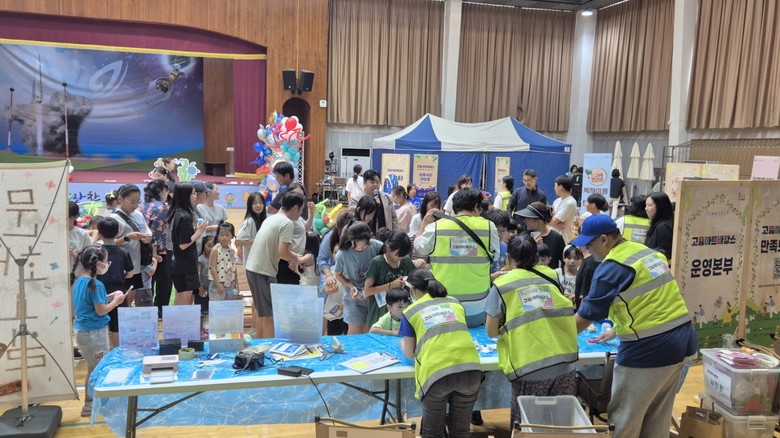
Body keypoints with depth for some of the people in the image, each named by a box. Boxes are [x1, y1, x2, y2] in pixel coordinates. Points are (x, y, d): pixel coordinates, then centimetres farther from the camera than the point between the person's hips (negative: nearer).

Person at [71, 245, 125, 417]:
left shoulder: (78, 281, 8)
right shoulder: (96, 285, -19)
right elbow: (101, 311, -19)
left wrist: (107, 298, 11)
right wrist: (116, 301, -5)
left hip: (81, 329, 9)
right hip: (94, 332, -9)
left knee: (93, 368, 18)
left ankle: (90, 403, 27)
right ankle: (90, 406, 9)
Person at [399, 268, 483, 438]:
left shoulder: (410, 312, 12)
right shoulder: (454, 303, 21)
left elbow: (410, 353, 17)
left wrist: (402, 342, 39)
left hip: (436, 373, -3)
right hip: (471, 368, 3)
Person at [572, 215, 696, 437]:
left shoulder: (611, 267, -14)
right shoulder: (650, 252, 11)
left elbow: (585, 317, -10)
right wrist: (617, 330, 26)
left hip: (650, 349, -9)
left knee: (623, 420, 6)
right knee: (658, 418, 19)